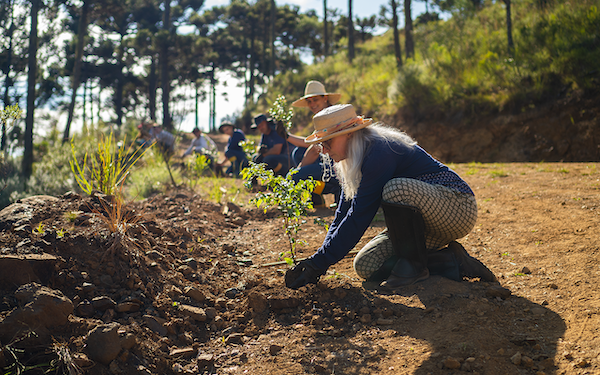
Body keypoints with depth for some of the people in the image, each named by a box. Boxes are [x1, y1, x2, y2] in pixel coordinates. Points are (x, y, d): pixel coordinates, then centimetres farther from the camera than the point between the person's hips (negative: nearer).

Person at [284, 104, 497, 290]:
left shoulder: (380, 153, -24)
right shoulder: (355, 161, 5)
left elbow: (358, 218, -27)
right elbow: (344, 213, 7)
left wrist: (318, 263, -24)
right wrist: (316, 262, -3)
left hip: (458, 209, -9)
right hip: (426, 224, 9)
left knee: (396, 189, -37)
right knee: (366, 267, -3)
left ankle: (414, 264, -16)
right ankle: (448, 261, 0)